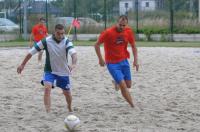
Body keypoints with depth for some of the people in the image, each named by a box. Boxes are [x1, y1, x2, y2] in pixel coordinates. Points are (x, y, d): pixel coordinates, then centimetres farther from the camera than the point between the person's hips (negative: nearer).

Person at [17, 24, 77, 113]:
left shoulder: (66, 42, -17)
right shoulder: (46, 41, -16)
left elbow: (73, 53, -34)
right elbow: (31, 52, -8)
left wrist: (73, 64, -55)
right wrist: (22, 65, -6)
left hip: (63, 72, 1)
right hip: (49, 70, -1)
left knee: (67, 93, 11)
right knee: (47, 88, -26)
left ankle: (70, 109, 42)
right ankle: (48, 112, -26)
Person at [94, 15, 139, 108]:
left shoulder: (128, 31, -5)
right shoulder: (108, 32, -19)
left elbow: (133, 46, 9)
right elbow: (97, 45, -8)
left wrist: (135, 60, 0)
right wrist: (100, 59, -9)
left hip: (124, 61, 5)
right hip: (112, 63, -5)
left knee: (128, 85, 9)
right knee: (123, 86, -12)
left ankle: (116, 82, 42)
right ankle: (133, 106, -1)